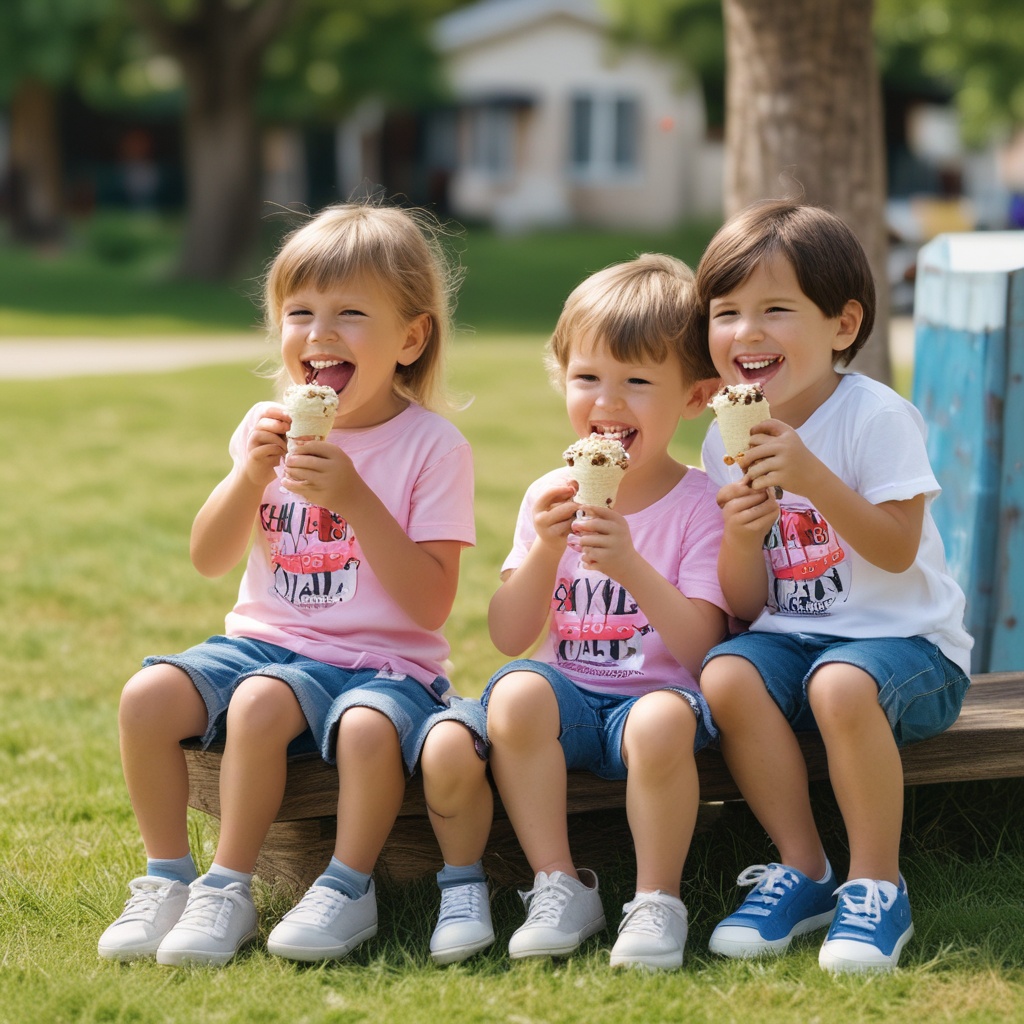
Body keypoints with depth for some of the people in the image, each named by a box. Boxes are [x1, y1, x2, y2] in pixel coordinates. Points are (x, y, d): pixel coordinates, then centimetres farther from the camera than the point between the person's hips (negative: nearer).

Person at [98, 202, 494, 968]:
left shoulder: (432, 446, -9)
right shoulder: (270, 426, 6)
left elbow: (430, 604, -15)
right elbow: (209, 559, 4)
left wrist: (353, 497, -24)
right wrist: (250, 474, -13)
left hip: (381, 659, -5)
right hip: (266, 640, 5)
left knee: (368, 726, -37)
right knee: (148, 695, -19)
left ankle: (347, 888, -13)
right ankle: (167, 877, -2)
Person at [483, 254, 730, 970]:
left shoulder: (699, 503, -4)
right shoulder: (550, 496, 6)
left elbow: (702, 647, -13)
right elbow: (509, 638, 1)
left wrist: (631, 565, -25)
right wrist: (545, 549, -14)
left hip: (658, 690, -3)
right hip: (571, 692, 3)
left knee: (662, 720, -37)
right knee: (515, 693, -30)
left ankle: (657, 900, -16)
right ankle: (561, 887, -16)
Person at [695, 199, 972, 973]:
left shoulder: (876, 417, -11)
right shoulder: (726, 439, 4)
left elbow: (896, 552, -20)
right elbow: (746, 607, 4)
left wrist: (812, 478, -29)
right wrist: (740, 537, -18)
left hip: (903, 639, -5)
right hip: (790, 637, 5)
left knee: (841, 684, -36)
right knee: (726, 674, -26)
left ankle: (878, 887, -16)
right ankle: (802, 870, -9)